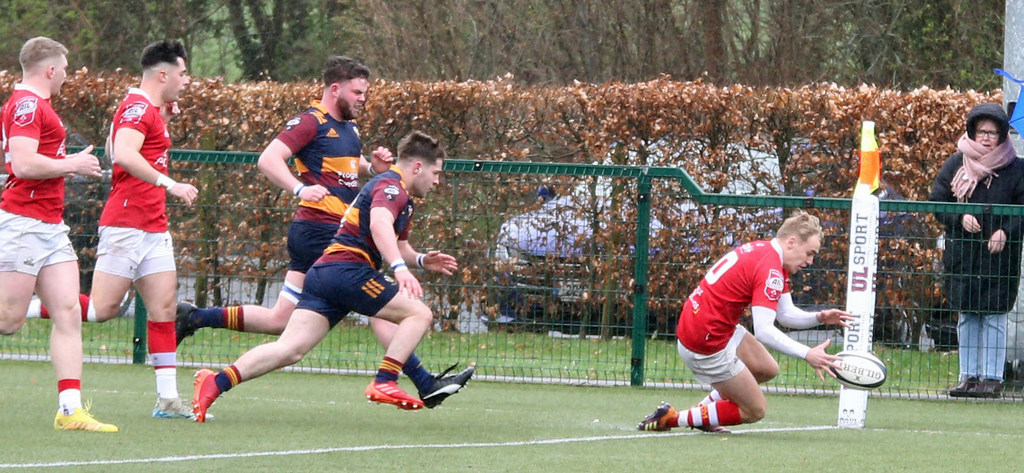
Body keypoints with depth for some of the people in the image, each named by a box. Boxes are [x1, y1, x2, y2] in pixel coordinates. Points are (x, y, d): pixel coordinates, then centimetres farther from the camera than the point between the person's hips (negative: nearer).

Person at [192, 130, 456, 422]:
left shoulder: (402, 198, 29)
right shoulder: (391, 186, -4)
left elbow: (398, 245, 42)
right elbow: (379, 224, -26)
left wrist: (422, 260, 22)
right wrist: (400, 268, -38)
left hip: (322, 274, 9)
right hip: (347, 269, -9)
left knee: (290, 349, -7)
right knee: (419, 314, -3)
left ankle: (216, 383, -21)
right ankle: (384, 383, -14)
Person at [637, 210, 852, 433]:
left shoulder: (764, 251, 9)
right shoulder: (770, 269, -23)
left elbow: (786, 313, 10)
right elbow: (763, 331, -31)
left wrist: (820, 317, -7)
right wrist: (807, 354, -35)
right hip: (706, 344, -10)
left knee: (768, 369, 21)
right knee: (755, 410, 1)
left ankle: (704, 409, 26)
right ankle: (670, 418, 2)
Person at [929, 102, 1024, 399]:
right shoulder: (956, 165, 7)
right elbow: (937, 201, 7)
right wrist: (960, 218, -10)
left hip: (999, 253, -3)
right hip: (961, 251, 3)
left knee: (994, 316, -3)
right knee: (966, 316, 6)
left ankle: (993, 377, 1)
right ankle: (969, 376, 13)